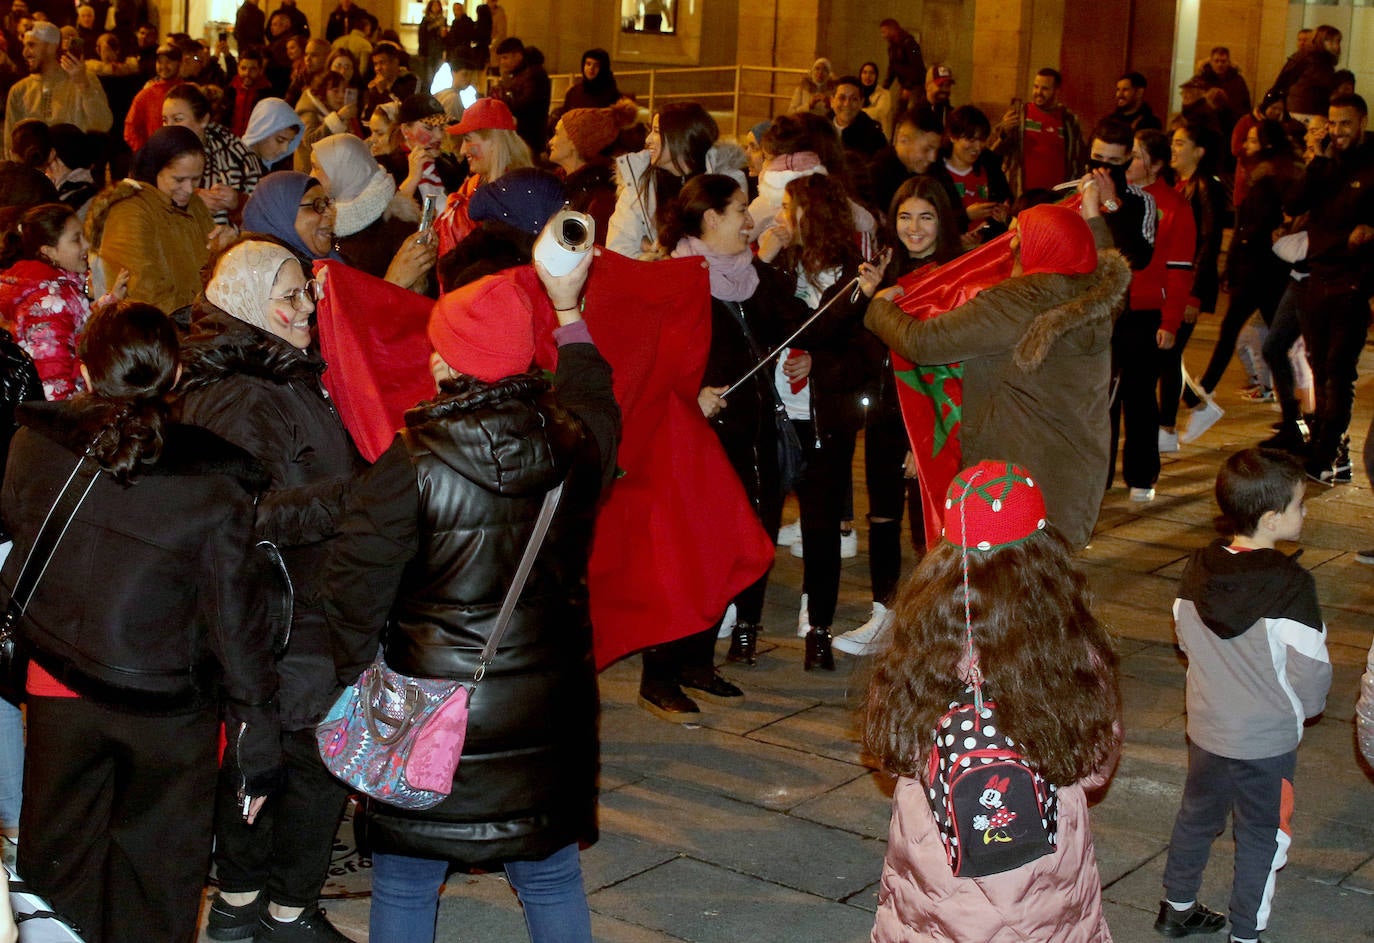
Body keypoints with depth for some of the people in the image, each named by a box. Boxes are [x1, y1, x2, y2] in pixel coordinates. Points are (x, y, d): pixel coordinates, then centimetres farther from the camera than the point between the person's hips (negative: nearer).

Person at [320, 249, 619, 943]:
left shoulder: (411, 462, -18)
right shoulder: (574, 443, -6)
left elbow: (357, 583, -13)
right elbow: (594, 398, 19)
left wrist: (358, 677, 5)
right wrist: (568, 309, 32)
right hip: (547, 703, 4)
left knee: (404, 885, 13)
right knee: (551, 878, 18)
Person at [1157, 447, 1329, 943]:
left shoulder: (1196, 570, -8)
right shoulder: (1291, 585, -25)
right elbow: (1311, 670, -20)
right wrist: (1307, 706, 2)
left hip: (1206, 728, 5)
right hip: (1268, 737, -5)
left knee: (1197, 814, 24)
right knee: (1260, 835, 13)